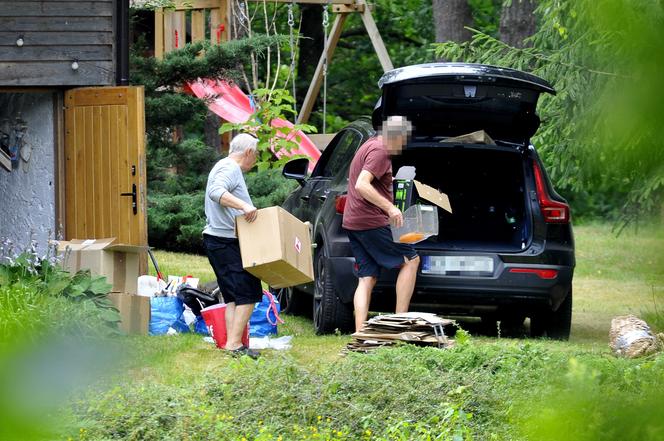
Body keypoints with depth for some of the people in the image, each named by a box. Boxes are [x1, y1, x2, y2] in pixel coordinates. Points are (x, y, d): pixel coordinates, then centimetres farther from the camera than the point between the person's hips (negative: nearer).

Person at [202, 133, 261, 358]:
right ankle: (234, 344, -15)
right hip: (225, 243, -11)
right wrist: (244, 206, -41)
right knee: (248, 294, -11)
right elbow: (216, 192, -31)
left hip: (218, 240, 11)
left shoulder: (226, 167, 21)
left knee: (233, 296, 11)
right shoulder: (230, 169, -12)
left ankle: (232, 344, 9)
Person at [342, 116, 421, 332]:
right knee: (410, 261, -2)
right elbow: (361, 185, -26)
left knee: (367, 278, 5)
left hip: (353, 223, 10)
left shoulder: (371, 144, 18)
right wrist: (390, 208, -30)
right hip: (371, 222, -10)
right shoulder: (380, 152, -13)